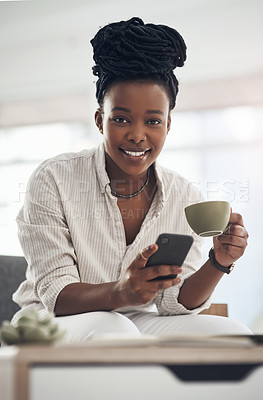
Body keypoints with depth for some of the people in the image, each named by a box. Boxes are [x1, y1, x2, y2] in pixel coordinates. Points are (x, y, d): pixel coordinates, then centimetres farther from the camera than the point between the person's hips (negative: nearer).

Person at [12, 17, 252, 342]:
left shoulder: (185, 198, -2)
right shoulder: (54, 180, -13)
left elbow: (174, 303, -3)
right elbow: (56, 296, -16)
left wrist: (219, 264, -23)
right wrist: (119, 293, -36)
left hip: (137, 327, 5)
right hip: (51, 325, -5)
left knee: (233, 334, -18)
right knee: (110, 328, -38)